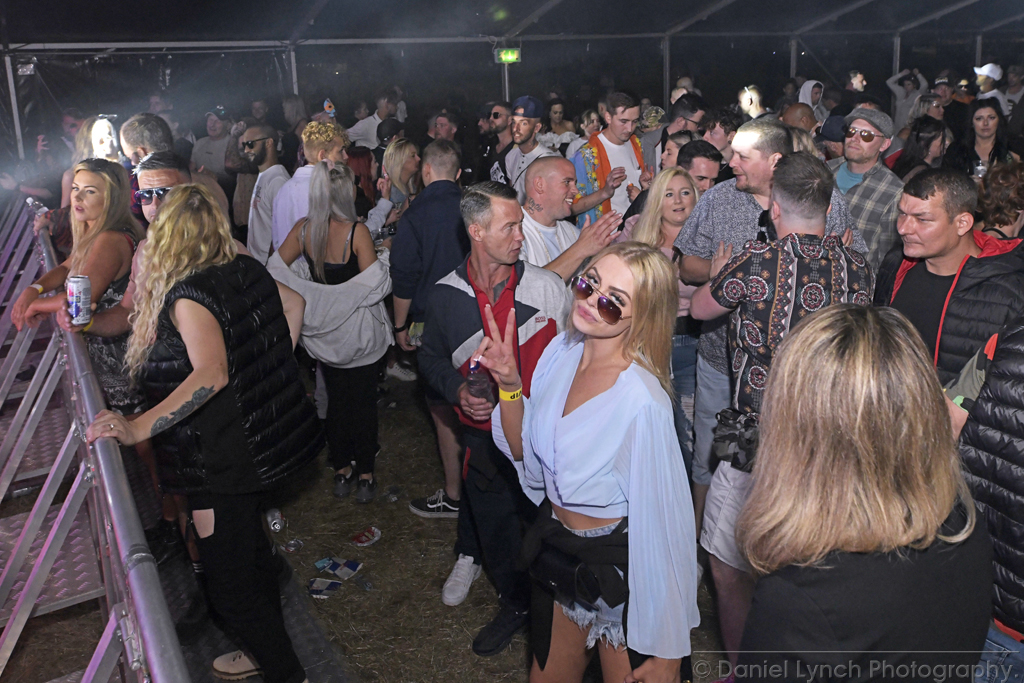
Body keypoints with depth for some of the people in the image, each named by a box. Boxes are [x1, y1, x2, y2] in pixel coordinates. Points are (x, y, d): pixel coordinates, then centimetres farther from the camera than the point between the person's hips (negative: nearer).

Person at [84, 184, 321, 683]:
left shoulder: (187, 297, -23)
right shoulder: (247, 270, 0)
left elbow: (211, 374, -37)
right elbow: (292, 309, 15)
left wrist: (138, 427, -39)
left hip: (226, 462, -9)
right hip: (269, 442, 9)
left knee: (231, 585, 6)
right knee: (252, 550, 26)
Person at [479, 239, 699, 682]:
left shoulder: (643, 401, -30)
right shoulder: (562, 350, -9)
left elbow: (662, 525, -23)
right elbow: (525, 453, 3)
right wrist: (509, 383, -15)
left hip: (617, 565, -6)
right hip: (554, 546, 7)